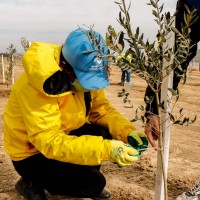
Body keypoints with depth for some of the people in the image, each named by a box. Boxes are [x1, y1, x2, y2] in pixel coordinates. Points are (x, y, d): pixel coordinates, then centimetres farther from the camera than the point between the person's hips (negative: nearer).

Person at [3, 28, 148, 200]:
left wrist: (128, 131, -24)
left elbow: (102, 110, -5)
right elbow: (50, 142, -36)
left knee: (106, 133, -15)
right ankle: (32, 184, 3)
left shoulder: (85, 74, -11)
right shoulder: (36, 85, -33)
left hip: (63, 136, 7)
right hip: (31, 153, -7)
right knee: (93, 182, -21)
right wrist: (105, 149, -43)